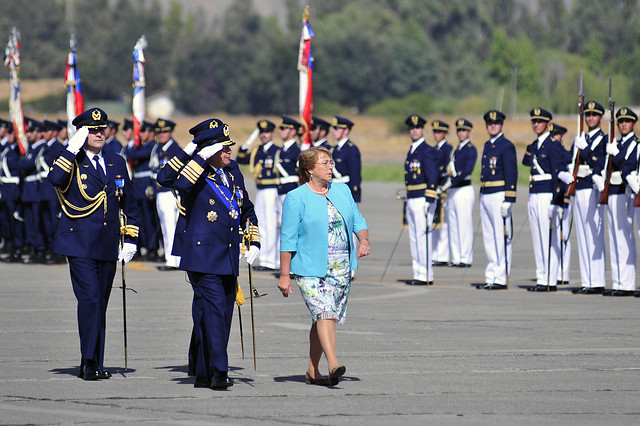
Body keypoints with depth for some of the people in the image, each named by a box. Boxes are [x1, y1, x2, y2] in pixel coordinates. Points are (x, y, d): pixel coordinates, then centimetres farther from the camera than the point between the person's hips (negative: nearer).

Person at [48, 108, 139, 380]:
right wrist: (73, 150, -21)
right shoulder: (71, 162, -1)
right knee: (89, 299, -15)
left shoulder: (116, 163, 14)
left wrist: (130, 239, 12)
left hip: (108, 246, 5)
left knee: (100, 304, 9)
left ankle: (96, 364, 15)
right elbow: (55, 179, -25)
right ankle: (89, 362, -12)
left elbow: (129, 204, 20)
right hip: (80, 244, -5)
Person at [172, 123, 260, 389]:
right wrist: (202, 157, -27)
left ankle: (204, 374, 15)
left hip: (229, 261, 8)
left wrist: (254, 242, 18)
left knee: (223, 315, 8)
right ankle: (218, 371, -17)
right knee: (213, 311, -15)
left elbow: (248, 211, 28)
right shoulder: (197, 177, -6)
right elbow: (181, 185, -32)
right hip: (203, 258, -7)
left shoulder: (234, 175, 15)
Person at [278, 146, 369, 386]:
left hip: (341, 268, 5)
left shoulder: (342, 191, 11)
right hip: (310, 269, -5)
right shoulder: (296, 198, -5)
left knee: (323, 318, 8)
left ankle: (313, 371, 15)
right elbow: (288, 239, -6)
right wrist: (284, 275, -8)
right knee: (324, 313, -20)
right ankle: (333, 365, -30)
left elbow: (357, 220, 17)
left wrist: (364, 240, -5)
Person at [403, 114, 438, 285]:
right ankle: (418, 273, 13)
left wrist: (428, 202, -21)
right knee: (414, 238, 9)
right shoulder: (411, 151, 17)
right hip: (411, 201, 9)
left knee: (422, 237, -8)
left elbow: (432, 178, -15)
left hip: (422, 200, -9)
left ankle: (426, 276, -6)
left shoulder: (428, 151, -10)